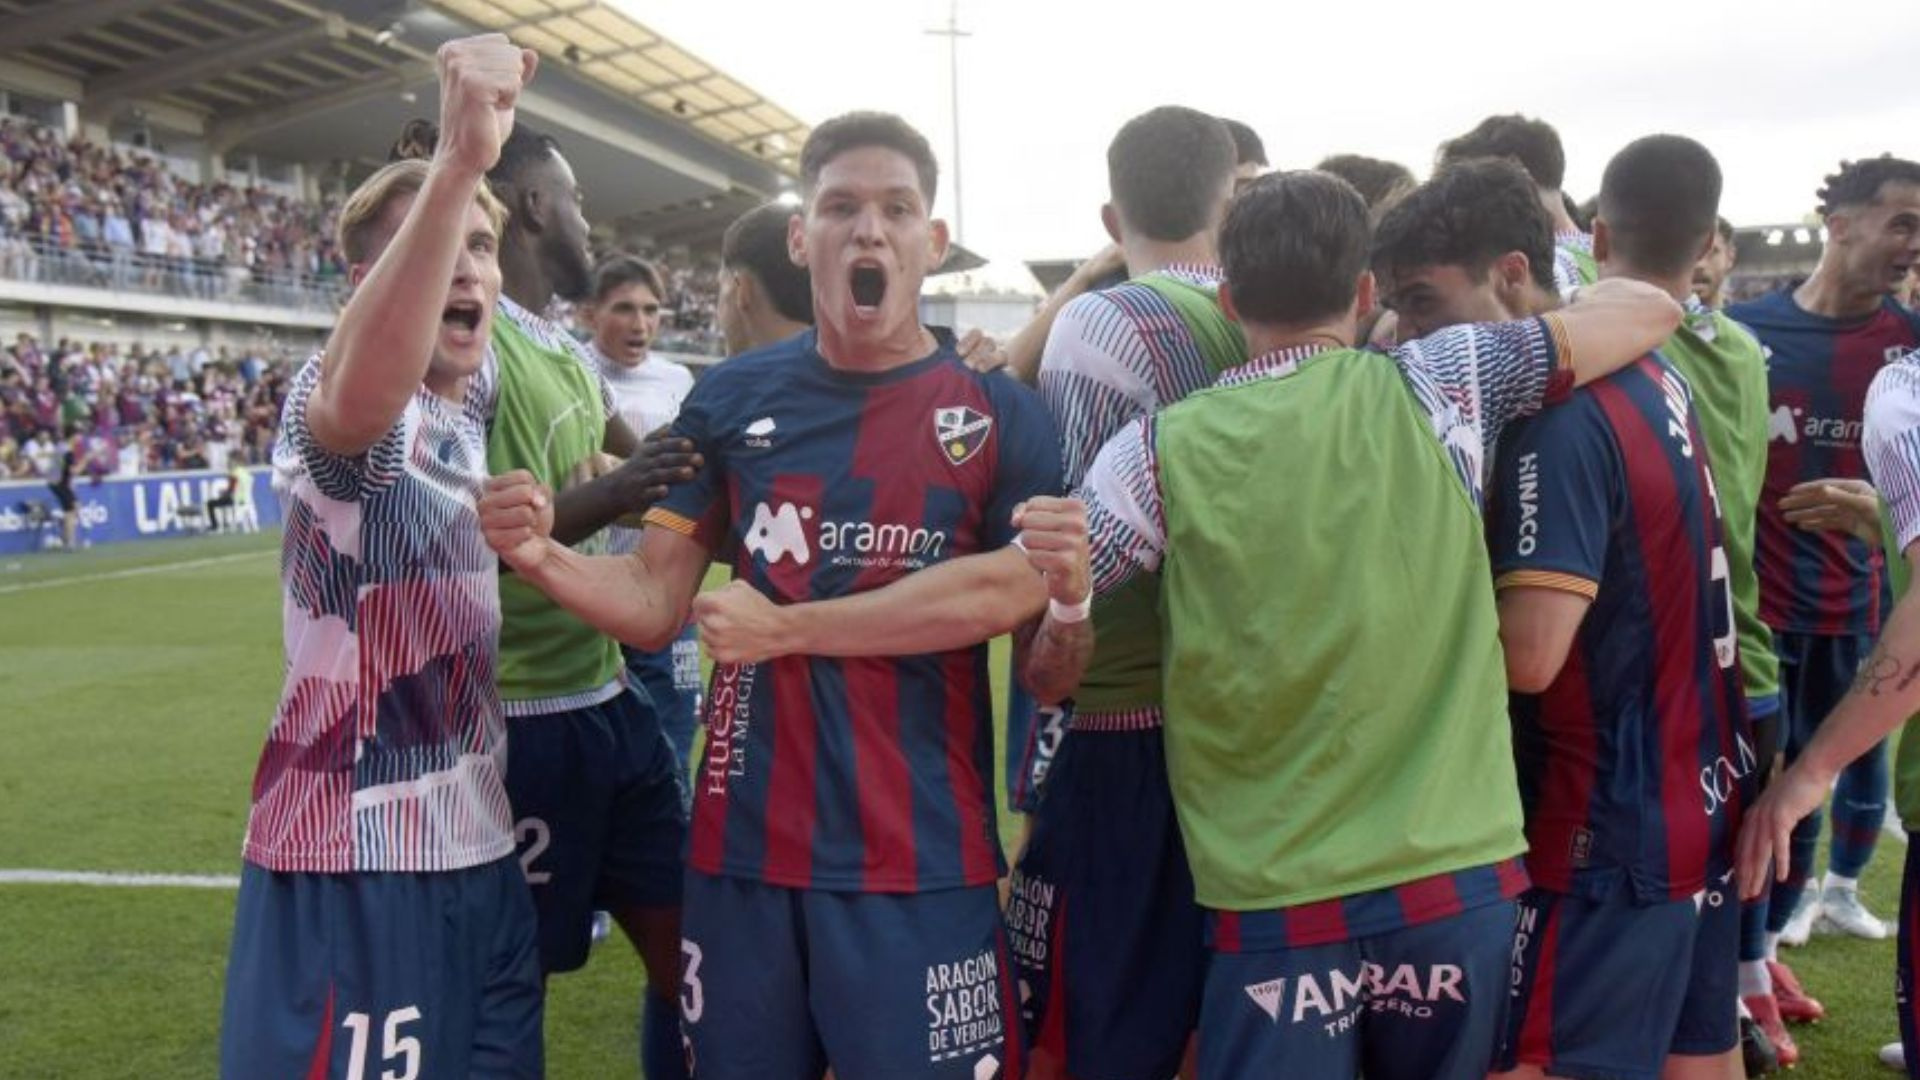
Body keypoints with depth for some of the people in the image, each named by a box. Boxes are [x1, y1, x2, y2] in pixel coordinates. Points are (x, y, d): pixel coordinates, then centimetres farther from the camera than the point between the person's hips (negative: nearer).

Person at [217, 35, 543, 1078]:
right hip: (353, 861, -8)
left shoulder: (482, 398, 10)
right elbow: (367, 394, -41)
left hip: (476, 842, 8)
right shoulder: (333, 399, -15)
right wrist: (458, 163, -51)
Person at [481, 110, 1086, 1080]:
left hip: (921, 857, -2)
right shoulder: (731, 400, 5)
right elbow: (654, 603, 4)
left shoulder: (999, 415, -3)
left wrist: (784, 627, -14)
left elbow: (1007, 590, -16)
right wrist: (542, 558, -17)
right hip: (744, 841, 3)